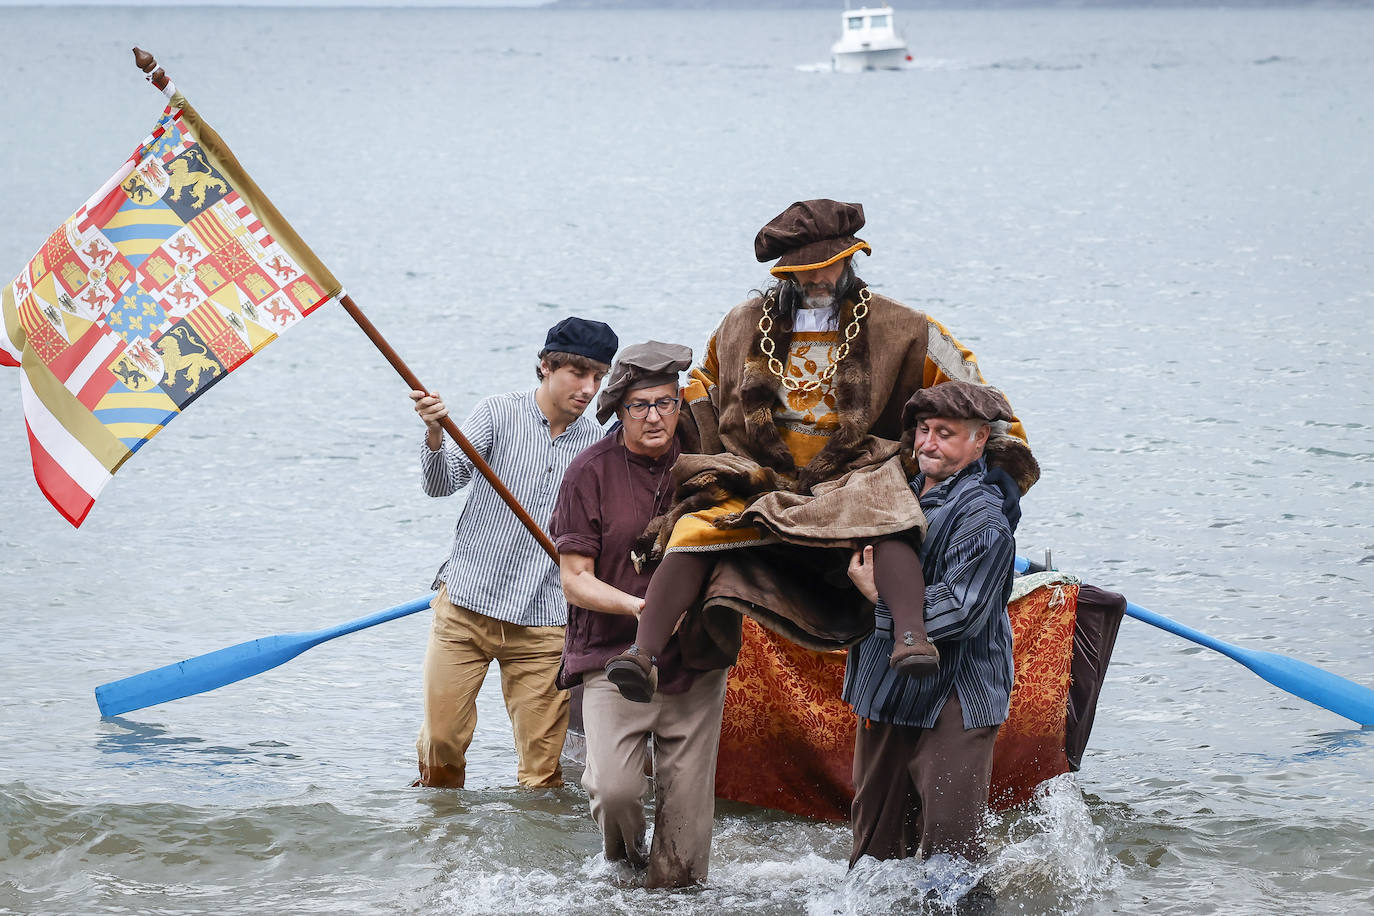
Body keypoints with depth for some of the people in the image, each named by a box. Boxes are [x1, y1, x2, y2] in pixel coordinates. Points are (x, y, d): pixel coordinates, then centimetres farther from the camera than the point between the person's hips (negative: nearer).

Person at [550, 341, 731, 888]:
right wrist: (639, 607, -23)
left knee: (687, 797, 2)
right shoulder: (592, 472, -5)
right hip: (614, 654, -3)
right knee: (616, 788, -17)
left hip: (696, 661, 3)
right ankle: (623, 861, 14)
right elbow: (574, 580, -6)